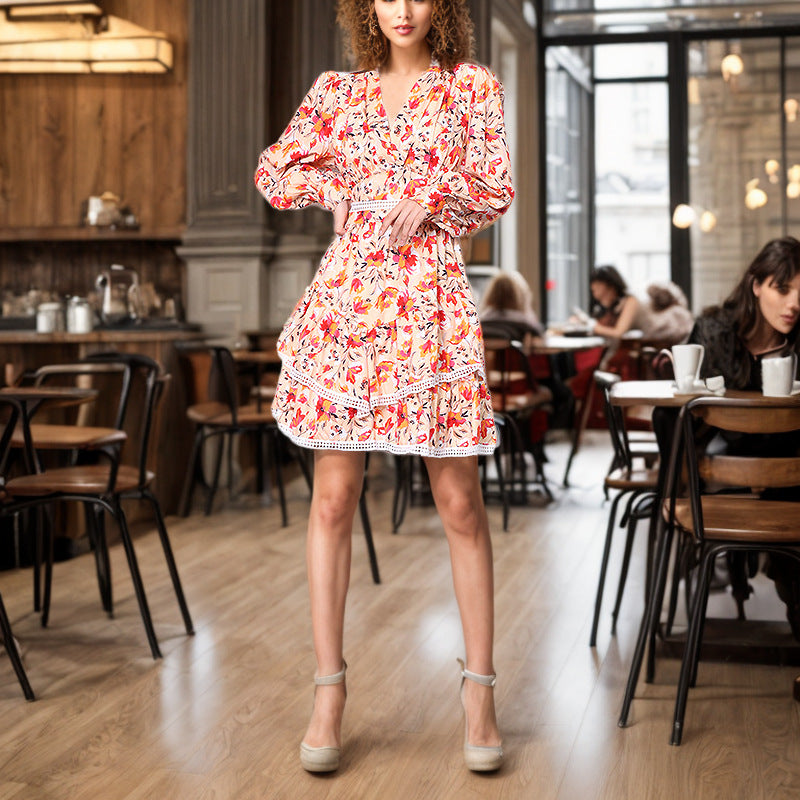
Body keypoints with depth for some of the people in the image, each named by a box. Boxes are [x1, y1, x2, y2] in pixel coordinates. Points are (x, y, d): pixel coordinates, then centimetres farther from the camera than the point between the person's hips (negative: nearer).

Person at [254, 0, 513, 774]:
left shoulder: (473, 86, 11)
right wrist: (334, 183, 0)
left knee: (459, 502, -2)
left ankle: (480, 688, 9)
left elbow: (495, 190, 4)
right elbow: (273, 174, 17)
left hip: (430, 301, -2)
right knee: (333, 497, 0)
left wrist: (424, 199, -11)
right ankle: (328, 689, 9)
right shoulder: (338, 89, 16)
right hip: (344, 296, 2)